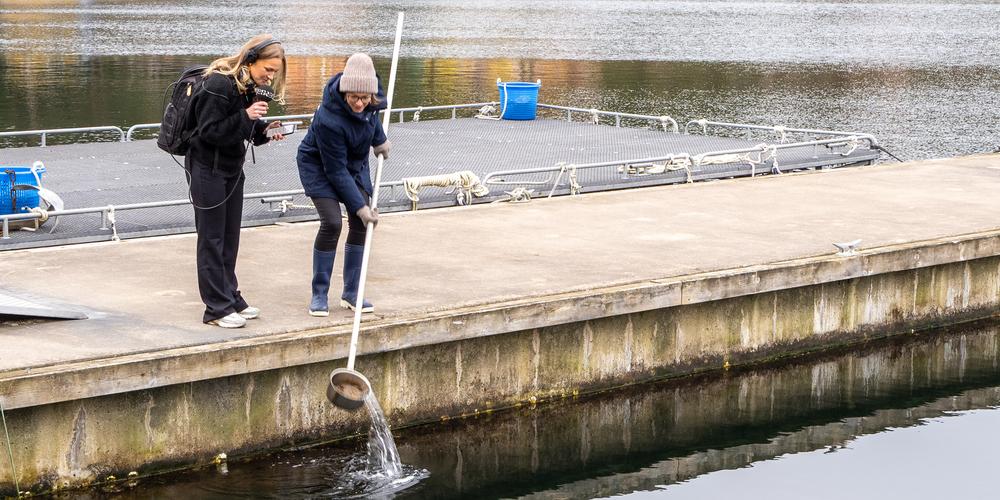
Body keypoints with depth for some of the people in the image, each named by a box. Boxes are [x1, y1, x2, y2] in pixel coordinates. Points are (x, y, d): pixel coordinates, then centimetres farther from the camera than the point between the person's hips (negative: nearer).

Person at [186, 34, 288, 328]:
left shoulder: (246, 85, 5)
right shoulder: (219, 84, -22)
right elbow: (208, 131, -24)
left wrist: (264, 129, -6)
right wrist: (245, 117, -31)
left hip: (232, 169, 8)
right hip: (207, 169, -8)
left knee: (230, 238, 13)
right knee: (212, 238, -2)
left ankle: (230, 298, 22)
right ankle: (217, 308, 1)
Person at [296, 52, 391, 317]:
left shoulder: (370, 94, -22)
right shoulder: (329, 119, -38)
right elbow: (337, 171, -30)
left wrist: (380, 138, 3)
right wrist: (359, 206, -27)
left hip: (355, 162, 6)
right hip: (319, 165, -6)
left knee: (360, 224, -2)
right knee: (332, 223, -19)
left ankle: (351, 293, 8)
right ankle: (319, 295, -7)